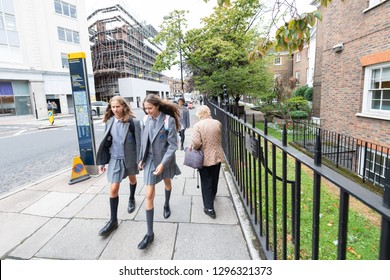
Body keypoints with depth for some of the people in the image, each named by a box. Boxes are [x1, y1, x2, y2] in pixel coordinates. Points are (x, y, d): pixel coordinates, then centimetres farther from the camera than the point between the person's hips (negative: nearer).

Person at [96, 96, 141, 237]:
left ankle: (131, 199, 53)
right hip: (115, 158, 2)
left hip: (129, 157, -2)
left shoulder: (133, 122, -14)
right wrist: (102, 161, 4)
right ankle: (113, 220, 12)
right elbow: (105, 142, 4)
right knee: (113, 189, -1)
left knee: (132, 178, 23)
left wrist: (139, 160, -11)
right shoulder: (109, 122, -2)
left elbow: (139, 142, -11)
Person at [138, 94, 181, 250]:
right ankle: (150, 233, 6)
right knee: (149, 195, -2)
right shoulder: (146, 119, -4)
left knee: (167, 182, 25)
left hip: (165, 158, -2)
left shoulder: (169, 120, -17)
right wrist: (141, 159, 5)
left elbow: (173, 145, -18)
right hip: (150, 159, 2)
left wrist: (163, 163, -23)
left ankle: (166, 205, 57)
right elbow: (144, 141, 6)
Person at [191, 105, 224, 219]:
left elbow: (196, 143, -24)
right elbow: (220, 139, 5)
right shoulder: (218, 123, -5)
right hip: (217, 156, 4)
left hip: (205, 158, -4)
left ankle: (209, 207, 10)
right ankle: (212, 195, 48)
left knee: (206, 182, 8)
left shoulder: (198, 125, -17)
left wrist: (193, 147, -4)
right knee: (214, 178, 24)